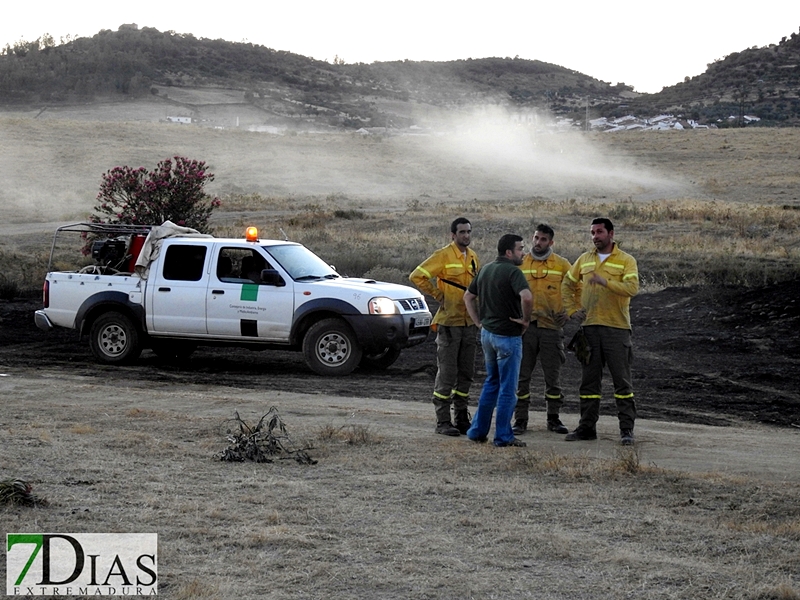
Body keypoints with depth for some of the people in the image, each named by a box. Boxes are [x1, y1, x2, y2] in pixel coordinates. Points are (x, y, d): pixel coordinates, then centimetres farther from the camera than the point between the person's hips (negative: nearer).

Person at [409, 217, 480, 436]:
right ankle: (443, 421, 2)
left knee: (466, 373, 11)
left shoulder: (472, 257, 12)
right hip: (449, 323, -7)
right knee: (447, 374, -3)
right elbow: (417, 276, -16)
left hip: (469, 323, 7)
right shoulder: (443, 256, -10)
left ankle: (462, 418, 21)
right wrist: (437, 295, -13)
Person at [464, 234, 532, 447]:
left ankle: (478, 430, 20)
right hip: (507, 335, -8)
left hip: (487, 332, 8)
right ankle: (503, 436, 3)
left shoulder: (486, 270, 10)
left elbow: (468, 297, 18)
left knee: (491, 383, 20)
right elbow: (527, 297, -32)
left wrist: (479, 322, 16)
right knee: (507, 388, 0)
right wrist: (526, 319, -16)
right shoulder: (512, 271, -16)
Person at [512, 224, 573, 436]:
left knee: (553, 376, 5)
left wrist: (568, 311, -5)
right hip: (525, 326, 1)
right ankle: (520, 420, 8)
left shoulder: (562, 265, 4)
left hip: (551, 327, -1)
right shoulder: (520, 264, 7)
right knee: (522, 375, 2)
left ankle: (553, 418, 17)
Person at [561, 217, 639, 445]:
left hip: (616, 327, -5)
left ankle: (626, 429, 2)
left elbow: (632, 288, -18)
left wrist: (606, 281, -28)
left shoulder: (626, 261, -2)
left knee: (622, 380, -2)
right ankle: (587, 427, 15)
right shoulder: (584, 259, 12)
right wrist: (572, 309, 11)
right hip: (590, 326, 5)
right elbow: (567, 285, 23)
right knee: (589, 379, 8)